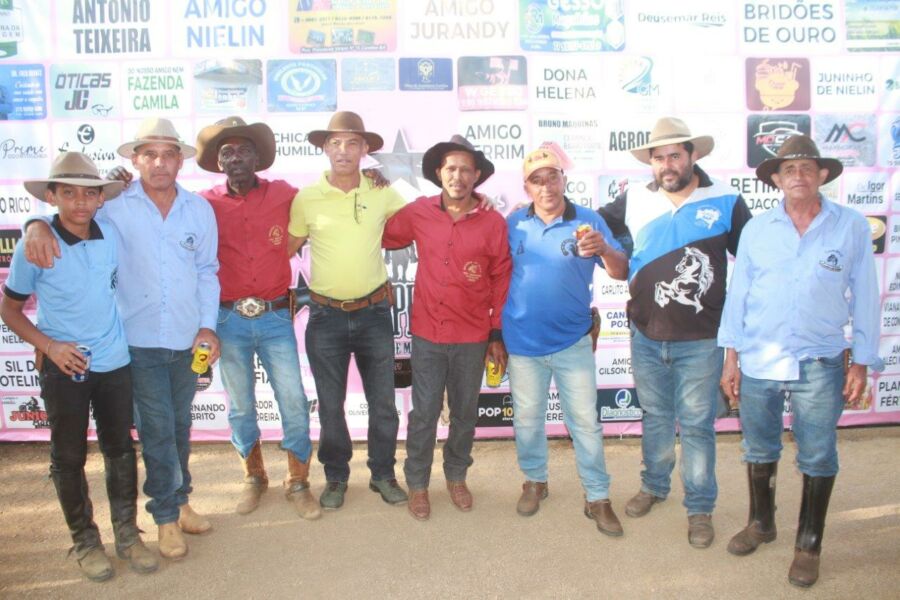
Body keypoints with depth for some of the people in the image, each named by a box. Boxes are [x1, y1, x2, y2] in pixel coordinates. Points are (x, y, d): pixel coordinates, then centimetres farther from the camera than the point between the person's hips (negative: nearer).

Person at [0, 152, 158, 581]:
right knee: (69, 457, 9)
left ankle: (127, 532, 28)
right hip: (63, 368, -3)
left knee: (120, 450, 12)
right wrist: (48, 346, -14)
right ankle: (84, 540, 28)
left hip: (114, 363, 3)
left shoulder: (111, 236, -3)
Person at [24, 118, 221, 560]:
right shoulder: (115, 207, -5)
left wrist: (208, 324, 2)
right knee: (156, 429, 4)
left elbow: (207, 271, 8)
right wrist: (38, 225, -23)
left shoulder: (199, 210, 3)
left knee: (179, 425, 17)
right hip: (139, 341, -3)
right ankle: (167, 515, 22)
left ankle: (178, 501, 35)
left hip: (188, 340, 3)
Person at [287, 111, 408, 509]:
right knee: (331, 405, 12)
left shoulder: (382, 193, -1)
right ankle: (336, 477, 30)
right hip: (326, 316, -1)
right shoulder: (306, 199, -3)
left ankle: (383, 473, 30)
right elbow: (286, 251, 7)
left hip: (374, 312, 1)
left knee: (383, 402, 11)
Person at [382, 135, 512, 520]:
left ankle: (456, 477, 36)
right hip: (427, 335, 0)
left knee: (465, 412, 15)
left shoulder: (493, 223, -7)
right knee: (424, 413, 8)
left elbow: (502, 281, -1)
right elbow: (382, 238, 15)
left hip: (472, 338, 0)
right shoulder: (418, 213, -3)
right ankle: (417, 484, 26)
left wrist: (498, 335, 1)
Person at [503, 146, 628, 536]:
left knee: (586, 421, 3)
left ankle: (597, 497, 16)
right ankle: (534, 481, 35)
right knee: (526, 419, 15)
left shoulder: (588, 221, -7)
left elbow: (621, 273, -13)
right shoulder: (514, 224, -1)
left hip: (572, 342, -2)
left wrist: (604, 250, -34)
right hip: (522, 341, 2)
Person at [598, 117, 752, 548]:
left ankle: (700, 508, 24)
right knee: (655, 416, 19)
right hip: (646, 336, 3)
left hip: (700, 340, -2)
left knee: (697, 426, 7)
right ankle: (654, 485, 40)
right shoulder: (634, 200, 0)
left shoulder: (726, 202, -6)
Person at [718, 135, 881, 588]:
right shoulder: (756, 229, 3)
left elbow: (864, 298, 3)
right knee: (759, 450, 15)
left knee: (818, 458, 7)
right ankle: (760, 523, 36)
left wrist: (861, 362, 0)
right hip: (757, 363, 2)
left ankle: (809, 544, 25)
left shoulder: (852, 228, 0)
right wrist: (731, 356, 3)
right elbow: (738, 294, 5)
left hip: (820, 366, -1)